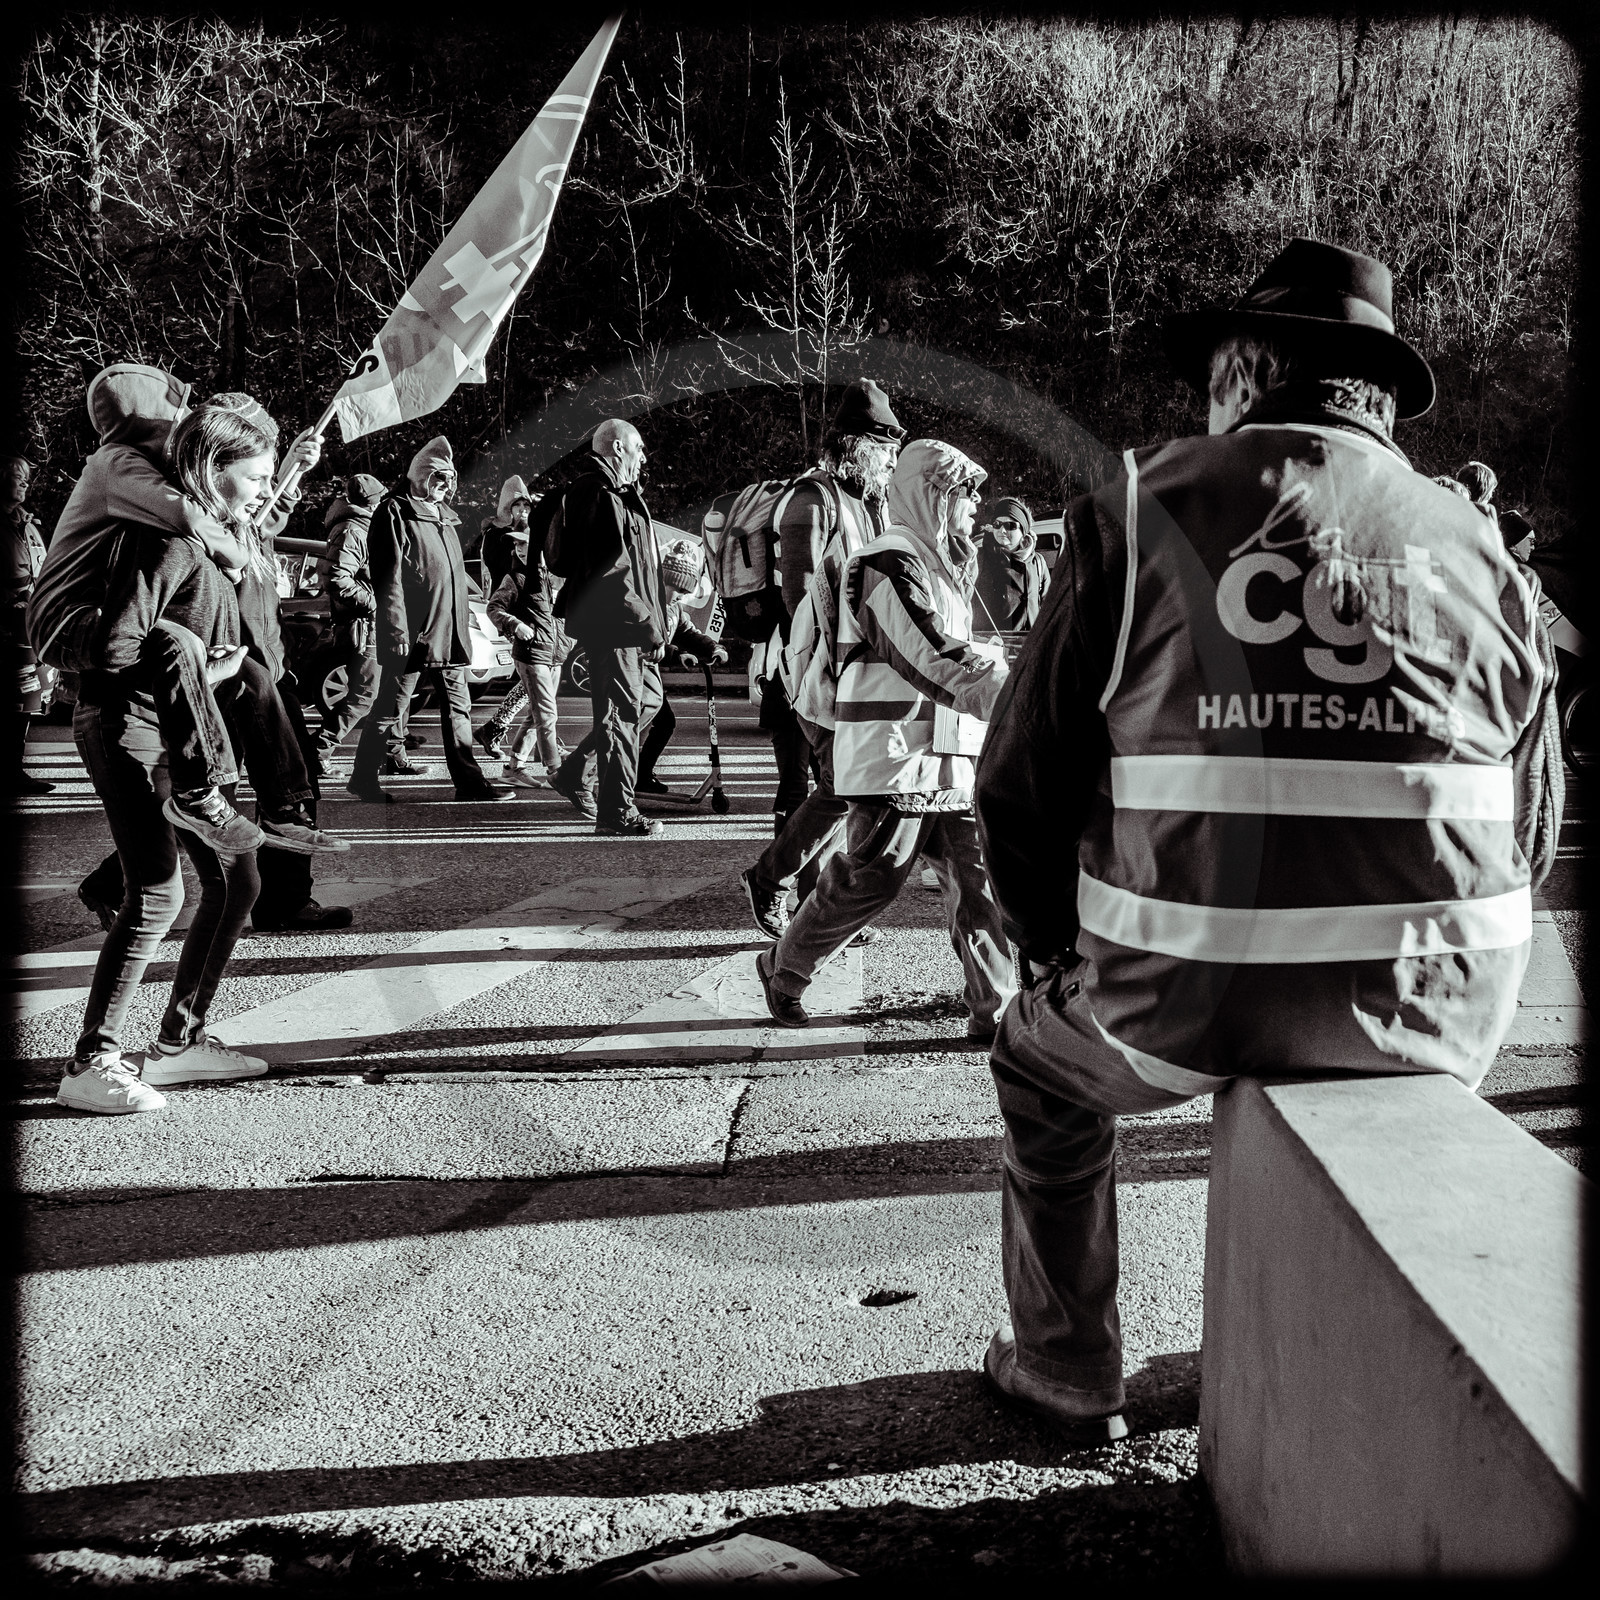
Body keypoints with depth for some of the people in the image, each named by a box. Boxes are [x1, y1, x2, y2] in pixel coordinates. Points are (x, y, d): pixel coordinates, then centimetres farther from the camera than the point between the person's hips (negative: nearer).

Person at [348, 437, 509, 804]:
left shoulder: (444, 516, 20)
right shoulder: (395, 512, -6)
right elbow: (389, 577, -14)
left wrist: (463, 628, 20)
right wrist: (397, 629, -20)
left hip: (450, 634, 8)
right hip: (413, 634, -8)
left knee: (457, 708, 8)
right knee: (389, 709, 0)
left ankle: (468, 780, 11)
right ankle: (364, 780, 11)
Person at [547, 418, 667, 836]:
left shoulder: (618, 494, 20)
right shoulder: (600, 496, -14)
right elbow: (610, 575, -22)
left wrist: (651, 621, 17)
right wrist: (649, 624, -20)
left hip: (620, 625, 11)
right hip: (610, 624, -11)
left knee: (648, 697, 17)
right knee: (621, 711, -6)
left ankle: (576, 772, 22)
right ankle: (616, 811, 2)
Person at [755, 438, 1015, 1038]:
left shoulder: (944, 565, 18)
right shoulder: (889, 565, -15)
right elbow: (937, 661, -24)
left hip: (949, 753, 9)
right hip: (896, 753, -9)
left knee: (977, 876, 3)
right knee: (870, 877, -1)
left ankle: (992, 1009, 8)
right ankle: (783, 969, 19)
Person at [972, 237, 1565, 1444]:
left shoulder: (1139, 514, -2)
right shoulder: (1476, 549, 6)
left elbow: (1023, 783, -1)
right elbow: (1533, 816, 10)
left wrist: (1063, 953, 17)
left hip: (1185, 1010, -3)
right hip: (1441, 1014, 3)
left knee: (1042, 1059, 29)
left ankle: (1069, 1378, 38)